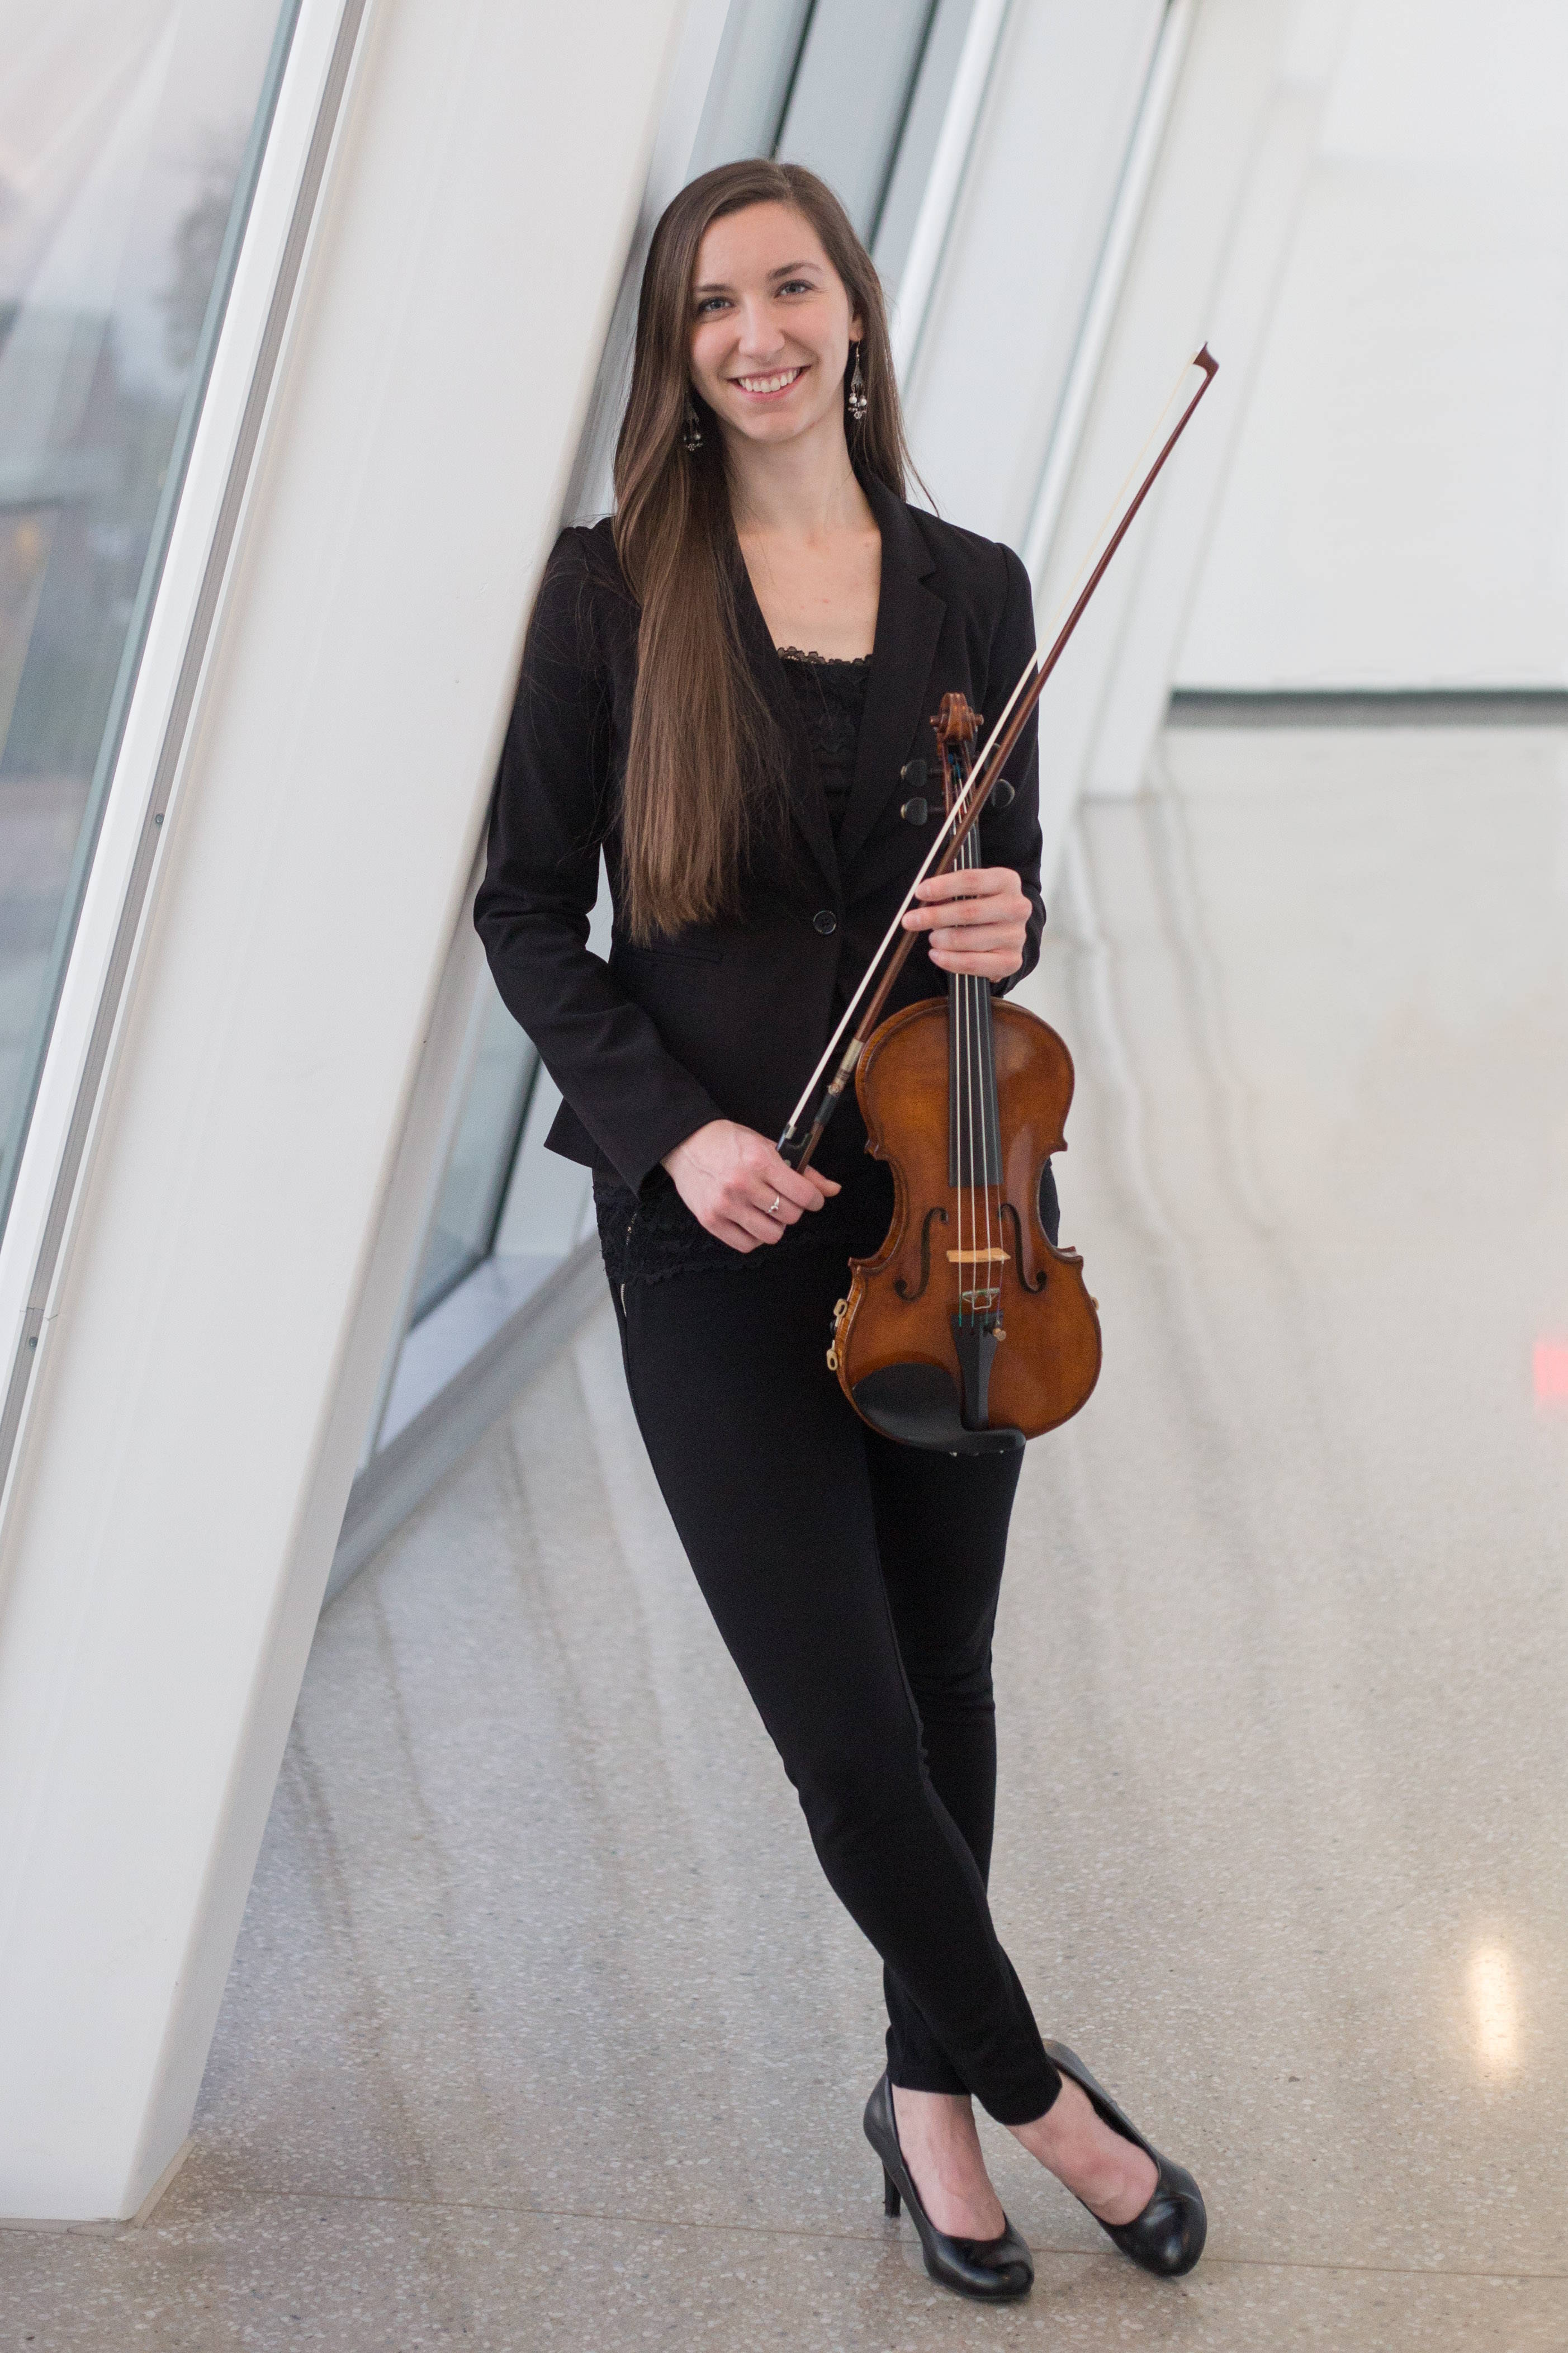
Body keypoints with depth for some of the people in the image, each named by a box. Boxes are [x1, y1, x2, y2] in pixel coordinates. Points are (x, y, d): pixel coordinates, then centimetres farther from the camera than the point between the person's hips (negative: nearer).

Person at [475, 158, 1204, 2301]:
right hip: (720, 1224, -3)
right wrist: (670, 1122, -13)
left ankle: (929, 2090, 34)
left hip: (948, 1199, 3)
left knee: (945, 1687, 13)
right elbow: (529, 911, 0)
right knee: (852, 1738, -4)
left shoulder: (971, 590, 5)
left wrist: (1006, 928, -11)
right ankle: (1033, 2084, 22)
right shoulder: (612, 591, -3)